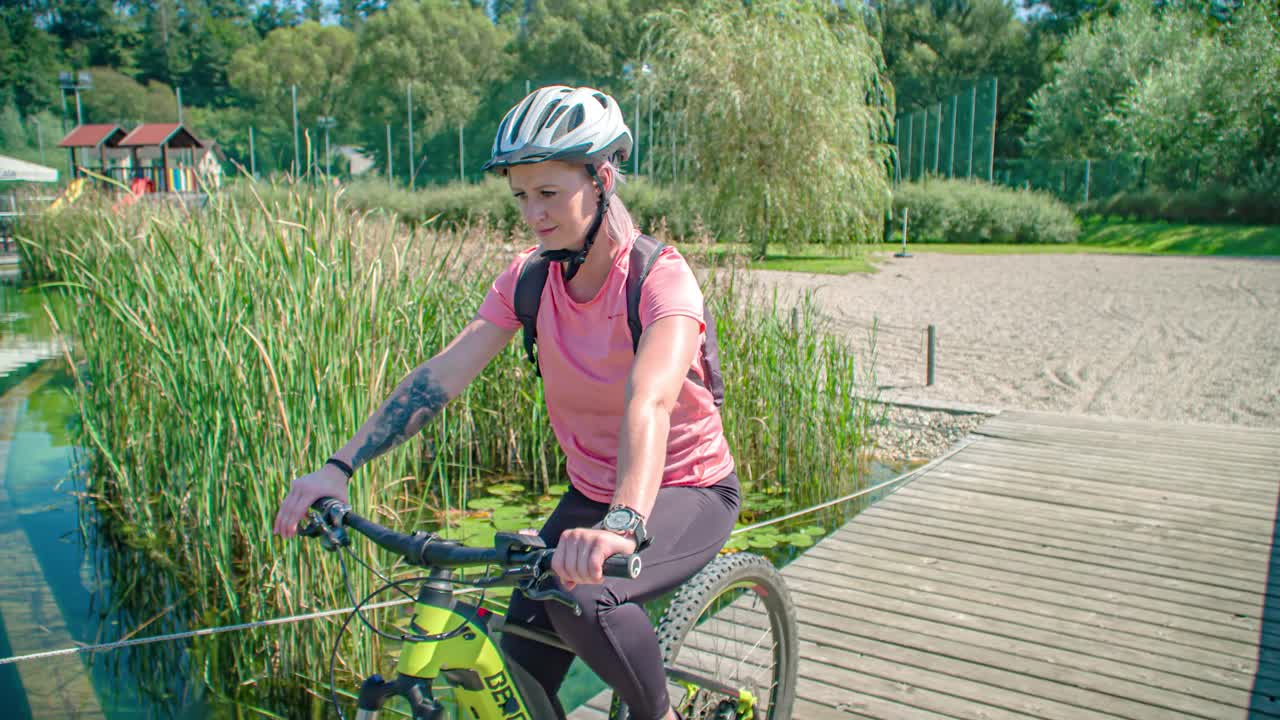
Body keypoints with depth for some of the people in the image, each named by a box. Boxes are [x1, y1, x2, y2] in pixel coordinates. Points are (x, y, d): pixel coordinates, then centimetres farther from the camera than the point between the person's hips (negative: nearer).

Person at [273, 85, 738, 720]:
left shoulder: (659, 277, -23)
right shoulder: (529, 276, -6)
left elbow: (649, 400, -40)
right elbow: (442, 372, -13)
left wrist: (622, 525, -56)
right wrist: (339, 466, -21)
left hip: (687, 491, -5)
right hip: (591, 492, 5)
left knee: (580, 595, -32)